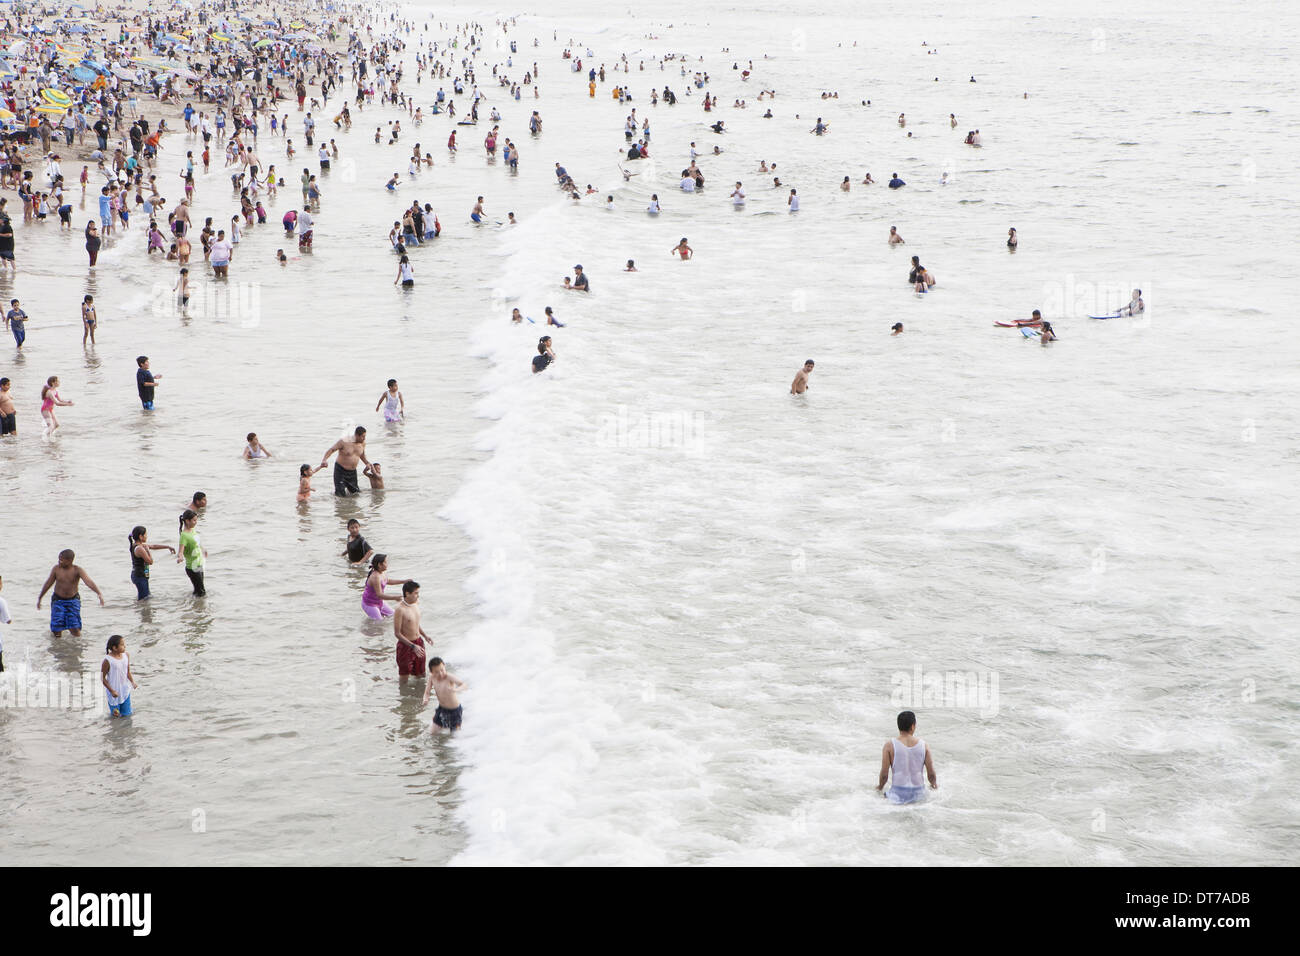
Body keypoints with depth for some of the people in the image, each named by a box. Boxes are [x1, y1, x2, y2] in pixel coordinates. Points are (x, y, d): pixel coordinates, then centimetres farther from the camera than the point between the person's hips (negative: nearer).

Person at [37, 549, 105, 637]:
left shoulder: (77, 570, -13)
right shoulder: (56, 569, -8)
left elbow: (89, 582, -26)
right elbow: (48, 584, 5)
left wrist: (99, 593, -42)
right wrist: (39, 598, 15)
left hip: (73, 600, -1)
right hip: (58, 600, 1)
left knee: (75, 629, -7)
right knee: (57, 632, -4)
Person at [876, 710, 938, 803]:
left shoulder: (890, 745, -6)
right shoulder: (923, 745, 0)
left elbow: (884, 774, -6)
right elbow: (931, 774, 3)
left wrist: (880, 786, 16)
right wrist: (934, 784, 25)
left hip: (898, 795, -1)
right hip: (918, 794, 2)